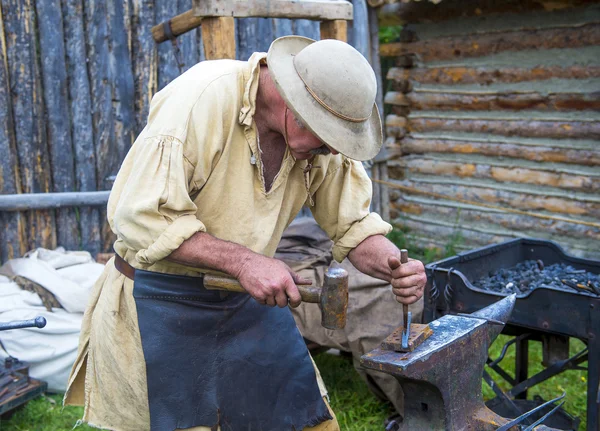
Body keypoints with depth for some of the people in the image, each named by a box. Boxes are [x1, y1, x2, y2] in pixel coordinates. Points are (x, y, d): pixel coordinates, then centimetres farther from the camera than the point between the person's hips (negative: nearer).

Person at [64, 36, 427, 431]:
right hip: (161, 302, -5)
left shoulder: (322, 137, -6)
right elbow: (140, 217, -26)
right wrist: (243, 260, -31)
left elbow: (353, 224, 1)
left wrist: (394, 265, -19)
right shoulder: (203, 99, -25)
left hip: (250, 300, 5)